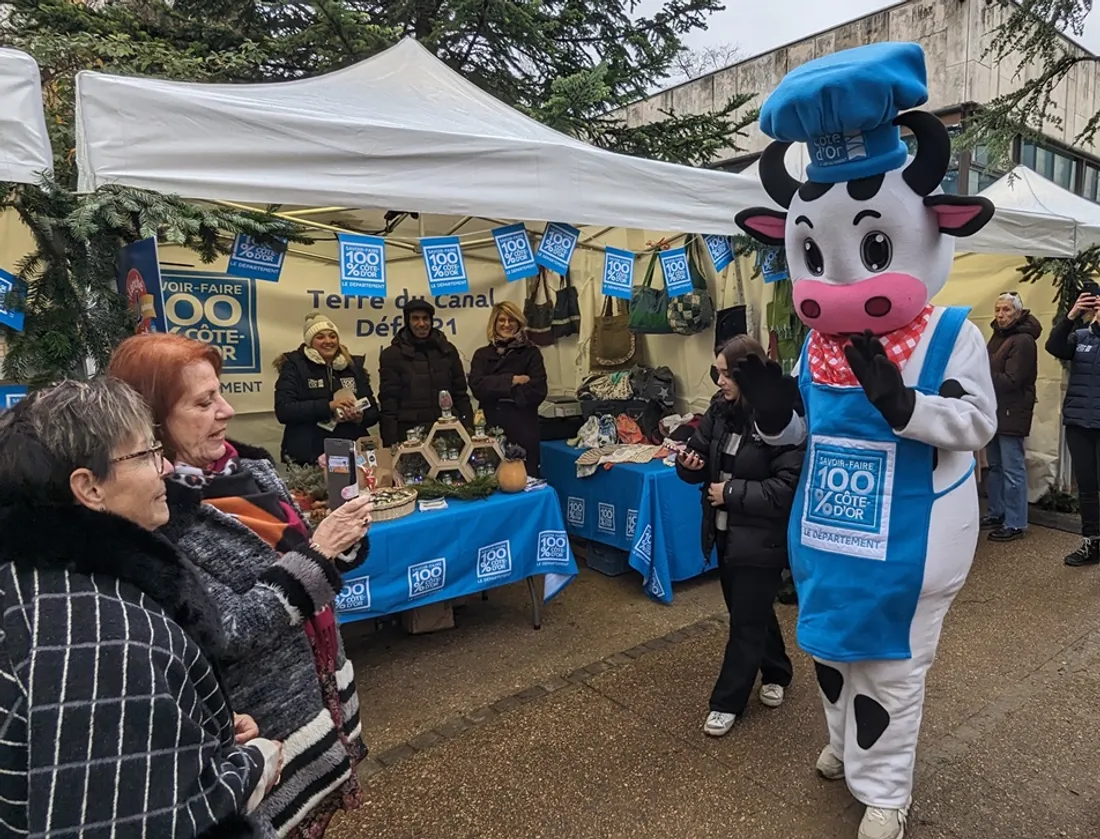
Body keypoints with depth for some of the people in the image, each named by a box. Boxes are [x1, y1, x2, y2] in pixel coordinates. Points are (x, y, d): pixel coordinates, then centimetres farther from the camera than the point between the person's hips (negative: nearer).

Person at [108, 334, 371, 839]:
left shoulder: (252, 466, -1)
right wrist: (316, 553, -24)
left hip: (318, 688, 7)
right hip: (264, 725, -7)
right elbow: (226, 632, -24)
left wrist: (341, 540, -10)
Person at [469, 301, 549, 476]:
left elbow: (537, 391, -8)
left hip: (523, 430, -2)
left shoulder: (531, 353, 4)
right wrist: (512, 380, -12)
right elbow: (477, 387, -5)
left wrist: (497, 392, -8)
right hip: (490, 429, 2)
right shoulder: (482, 355, 12)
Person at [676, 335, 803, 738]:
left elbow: (787, 489, -23)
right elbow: (700, 455, 9)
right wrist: (689, 464, -14)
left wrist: (731, 492, -21)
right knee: (753, 610, 23)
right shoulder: (720, 408, 0)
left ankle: (727, 701, 20)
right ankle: (776, 674, 45)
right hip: (726, 532, 7)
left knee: (746, 621, 7)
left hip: (761, 539, -7)